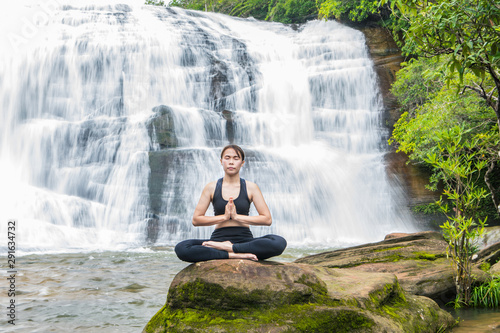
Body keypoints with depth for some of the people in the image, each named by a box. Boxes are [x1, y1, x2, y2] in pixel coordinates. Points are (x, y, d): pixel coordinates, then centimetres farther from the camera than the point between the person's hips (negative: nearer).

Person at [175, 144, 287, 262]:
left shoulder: (251, 187, 8)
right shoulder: (211, 187, 8)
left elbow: (267, 219, 0)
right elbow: (196, 220, 4)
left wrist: (237, 216, -9)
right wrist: (224, 217, -8)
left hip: (244, 240, 0)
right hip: (218, 238, 0)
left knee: (279, 242, -31)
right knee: (181, 248, -28)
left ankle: (228, 247, -25)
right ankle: (233, 254, -29)